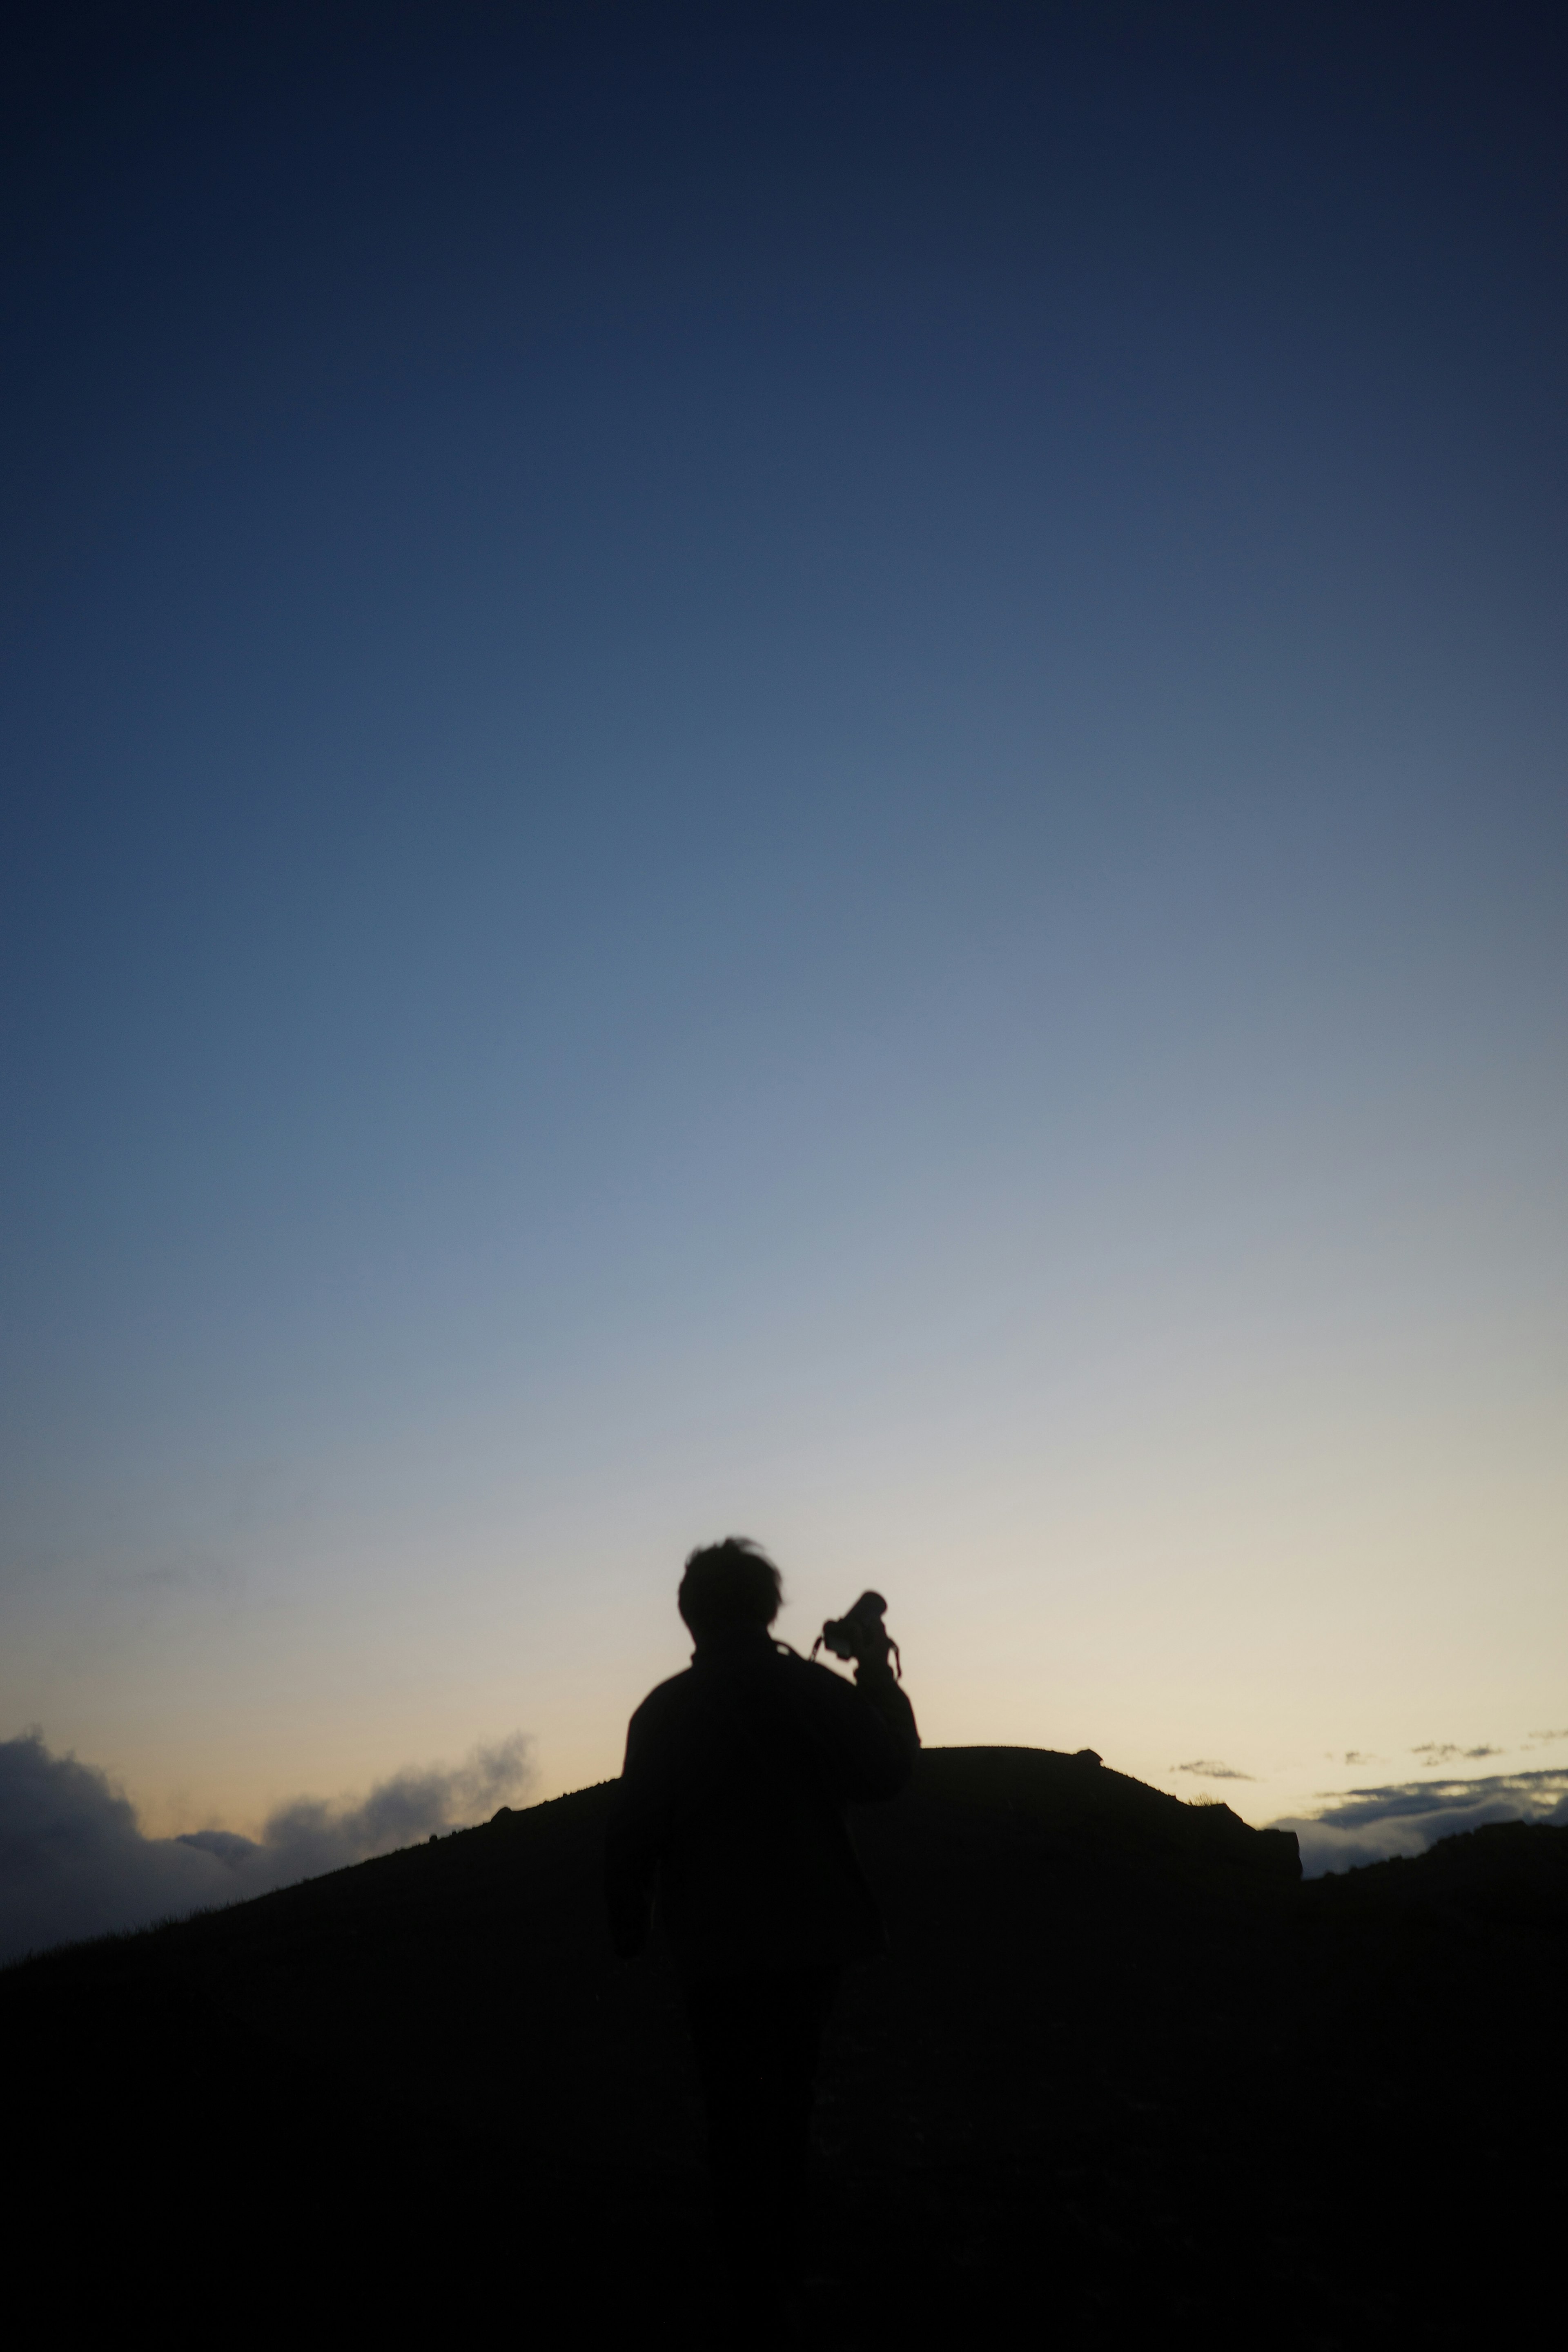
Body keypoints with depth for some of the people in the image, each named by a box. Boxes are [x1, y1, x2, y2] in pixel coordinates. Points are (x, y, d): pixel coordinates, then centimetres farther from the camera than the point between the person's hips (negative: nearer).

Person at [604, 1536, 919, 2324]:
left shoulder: (666, 1709, -11)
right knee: (787, 2103, 19)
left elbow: (632, 1829, -9)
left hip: (720, 1943, -2)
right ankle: (784, 2261, 29)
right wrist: (878, 1674, 11)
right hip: (812, 1935, 2)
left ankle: (758, 2293, 11)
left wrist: (627, 1926, 4)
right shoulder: (816, 1688, -7)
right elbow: (888, 1772, 5)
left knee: (739, 2114, 9)